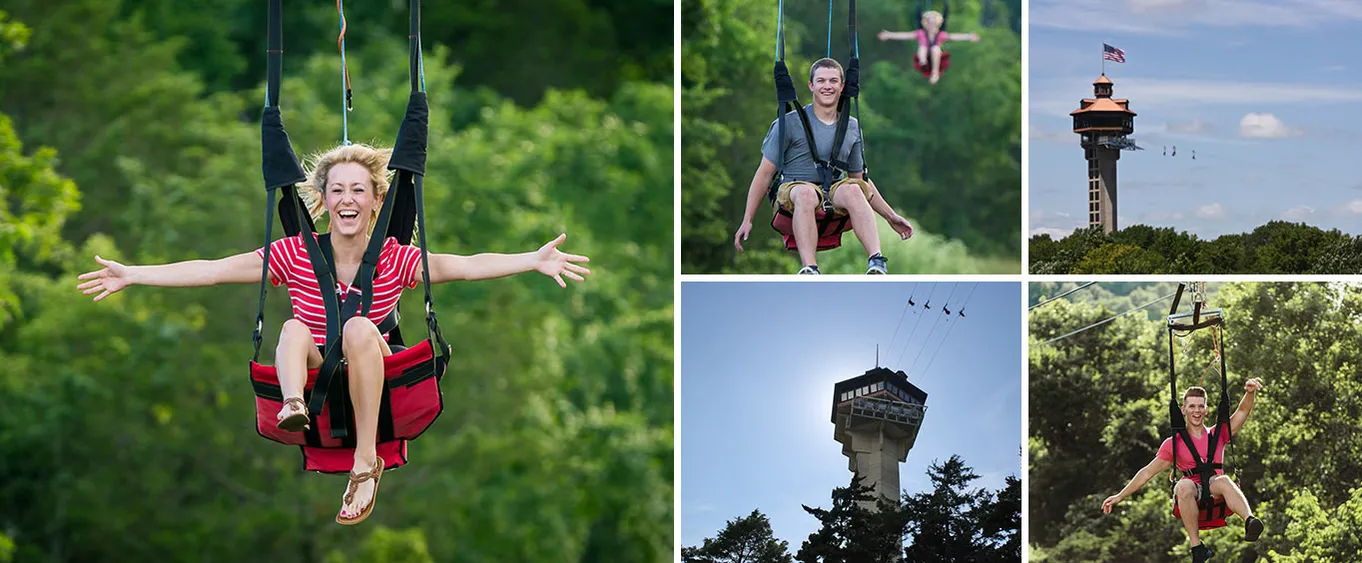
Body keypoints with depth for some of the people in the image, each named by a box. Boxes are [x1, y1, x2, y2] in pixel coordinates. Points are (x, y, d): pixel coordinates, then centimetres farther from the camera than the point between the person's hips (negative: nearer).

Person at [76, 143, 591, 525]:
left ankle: (366, 462, -34)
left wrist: (535, 260, -29)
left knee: (359, 328, -30)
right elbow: (209, 271, -3)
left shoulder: (396, 260, -2)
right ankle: (294, 405, -58)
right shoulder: (295, 255, -1)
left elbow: (468, 265, -14)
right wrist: (130, 275, -10)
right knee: (294, 330, -26)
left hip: (374, 385, -1)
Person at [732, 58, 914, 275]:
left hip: (833, 196, 3)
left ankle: (877, 263, -51)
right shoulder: (791, 123, 3)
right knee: (806, 193, -40)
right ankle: (809, 271, -53)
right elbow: (765, 173, 4)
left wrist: (891, 216, 22)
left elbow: (860, 178, 27)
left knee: (852, 190, -34)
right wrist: (747, 220, -3)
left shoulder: (852, 128, 16)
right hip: (791, 192, -3)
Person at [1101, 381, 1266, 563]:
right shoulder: (1174, 443, 11)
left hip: (1216, 494, 0)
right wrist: (1120, 496, 9)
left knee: (1223, 480, -36)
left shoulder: (1218, 435, 14)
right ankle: (1196, 547, -37)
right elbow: (1147, 472, 13)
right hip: (1191, 496, 0)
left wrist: (1250, 393, -19)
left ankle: (1249, 521, -63)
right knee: (1184, 485, -37)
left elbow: (1243, 411, 3)